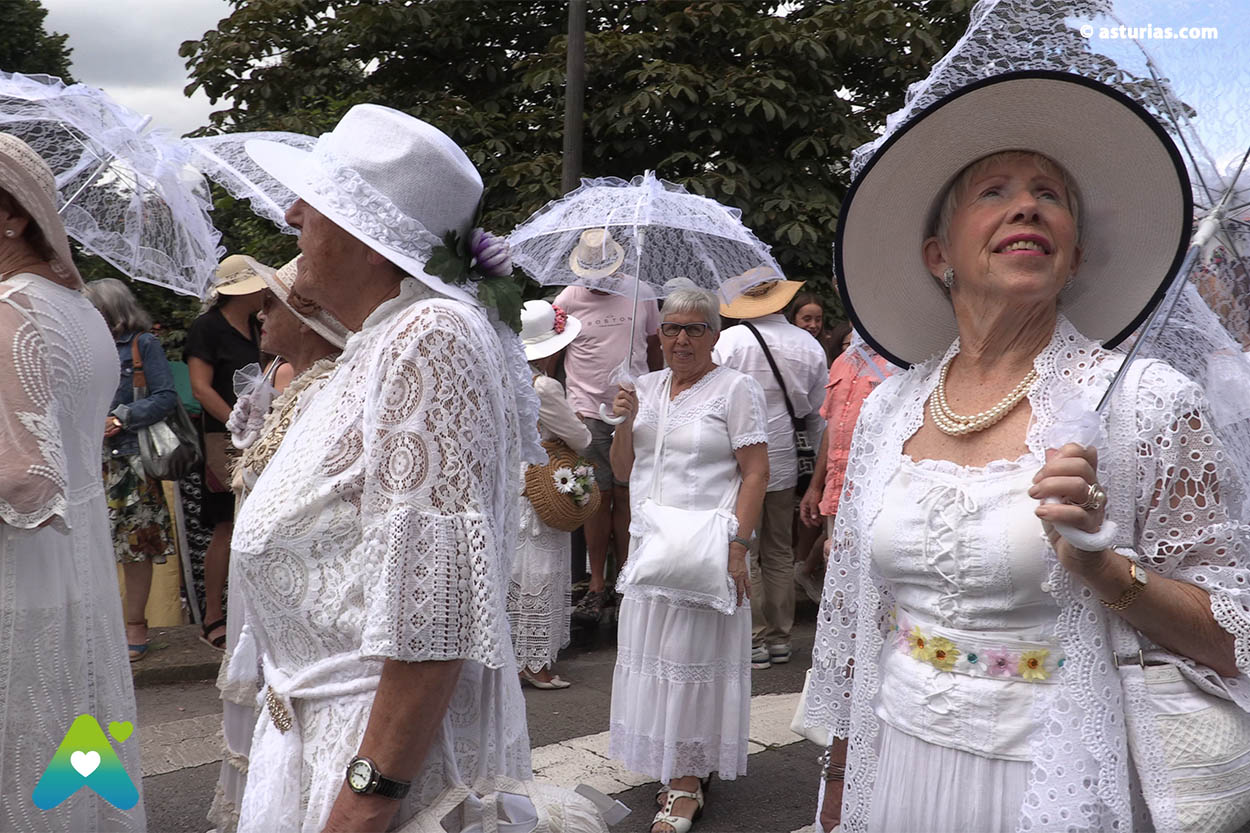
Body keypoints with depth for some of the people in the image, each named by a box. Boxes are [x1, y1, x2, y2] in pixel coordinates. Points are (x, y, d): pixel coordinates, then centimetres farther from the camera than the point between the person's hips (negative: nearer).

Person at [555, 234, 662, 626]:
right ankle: (596, 586, 10)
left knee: (626, 497, 4)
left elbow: (654, 347, 17)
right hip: (589, 413, -1)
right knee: (598, 498, 1)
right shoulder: (567, 300, 1)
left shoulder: (640, 294, 6)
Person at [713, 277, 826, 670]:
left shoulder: (728, 342, -10)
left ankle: (753, 641, 8)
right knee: (779, 554, 14)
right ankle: (780, 638, 23)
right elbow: (819, 415, 11)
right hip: (783, 462, 5)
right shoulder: (809, 346, 5)